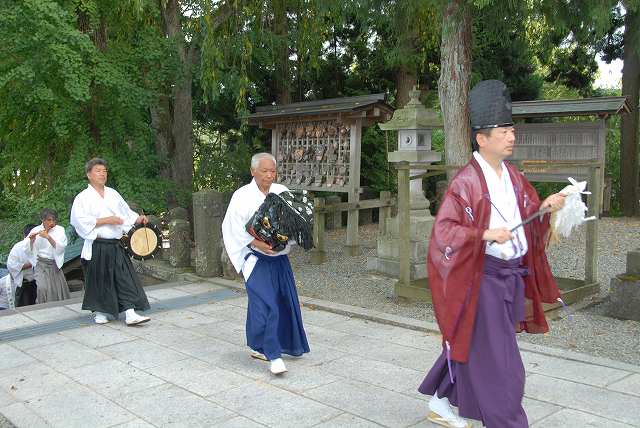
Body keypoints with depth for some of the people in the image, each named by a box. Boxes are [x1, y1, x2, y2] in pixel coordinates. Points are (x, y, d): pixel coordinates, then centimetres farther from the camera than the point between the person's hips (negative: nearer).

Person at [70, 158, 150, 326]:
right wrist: (106, 220, -17)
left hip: (115, 246, 4)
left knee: (125, 279, -5)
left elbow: (126, 213, 20)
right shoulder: (83, 197, -2)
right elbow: (81, 221, -15)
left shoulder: (113, 194, 14)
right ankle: (99, 312, 23)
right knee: (99, 280, 4)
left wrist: (138, 219, 2)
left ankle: (130, 314, -7)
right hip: (97, 247, -4)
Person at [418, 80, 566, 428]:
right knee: (496, 360, -1)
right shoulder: (466, 181, -15)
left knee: (472, 347, 18)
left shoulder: (513, 177, 9)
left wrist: (546, 206, -2)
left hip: (512, 274, 8)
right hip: (482, 277, -8)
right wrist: (485, 234, -28)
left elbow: (528, 218, 18)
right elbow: (443, 230, -18)